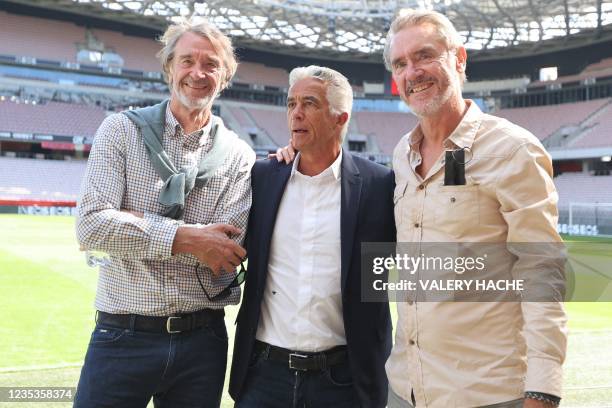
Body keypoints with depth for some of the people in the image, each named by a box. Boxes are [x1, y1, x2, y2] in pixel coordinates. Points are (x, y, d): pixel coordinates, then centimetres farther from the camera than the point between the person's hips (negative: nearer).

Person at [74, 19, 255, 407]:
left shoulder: (239, 156, 2)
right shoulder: (122, 130, 0)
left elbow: (225, 249, -11)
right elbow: (91, 225, -12)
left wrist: (129, 220, -11)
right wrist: (185, 237, -16)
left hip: (202, 341, 2)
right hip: (123, 335, -1)